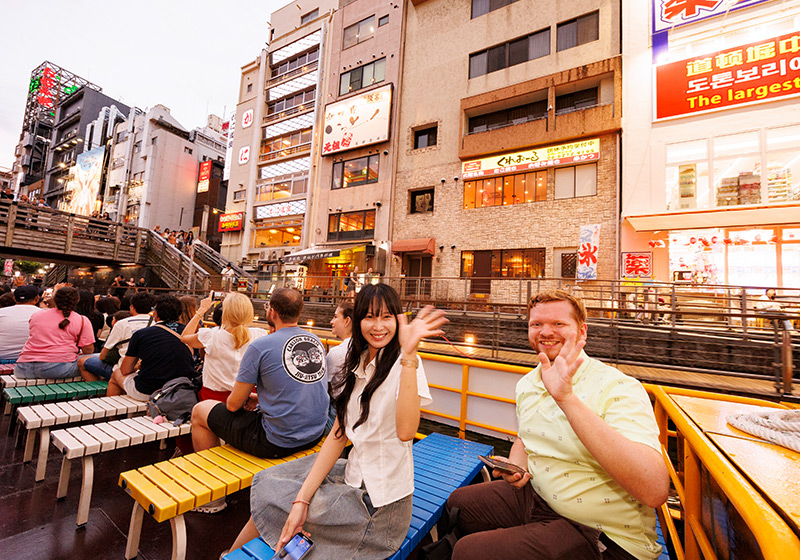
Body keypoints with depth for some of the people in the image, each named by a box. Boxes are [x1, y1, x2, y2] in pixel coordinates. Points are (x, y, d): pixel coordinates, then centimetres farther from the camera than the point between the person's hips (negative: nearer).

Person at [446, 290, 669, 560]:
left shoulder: (620, 388, -22)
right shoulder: (527, 384, 2)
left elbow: (655, 491, -35)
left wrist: (567, 398, -42)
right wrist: (515, 467, -4)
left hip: (601, 537, -7)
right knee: (457, 504, 12)